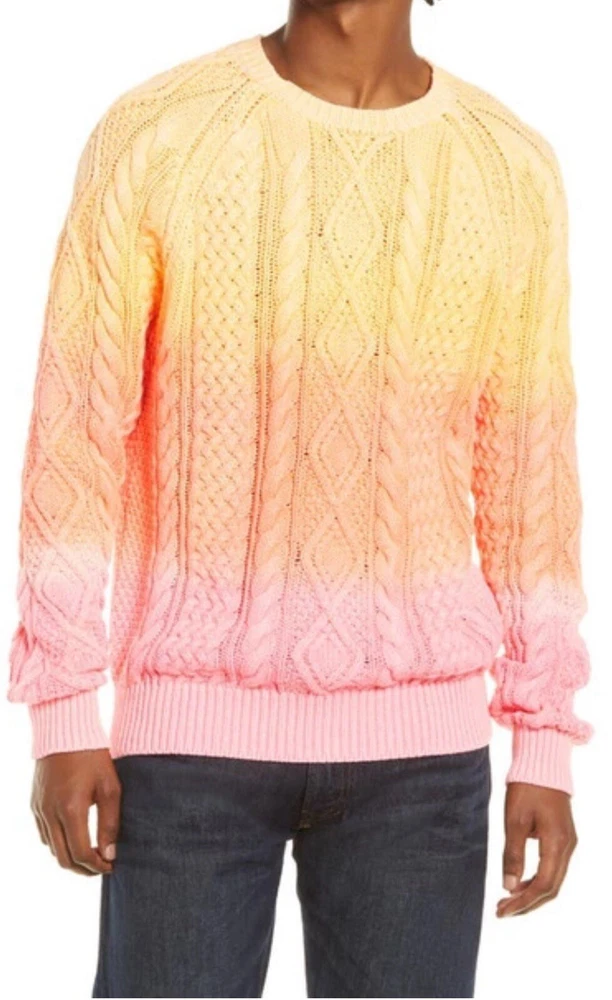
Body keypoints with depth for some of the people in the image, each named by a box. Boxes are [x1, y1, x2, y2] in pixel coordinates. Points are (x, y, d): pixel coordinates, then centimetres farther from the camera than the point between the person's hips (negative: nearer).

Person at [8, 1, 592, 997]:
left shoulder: (514, 168, 2)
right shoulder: (151, 136, -5)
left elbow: (529, 475, 6)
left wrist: (544, 743, 6)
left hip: (419, 738, 2)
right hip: (192, 724, -2)